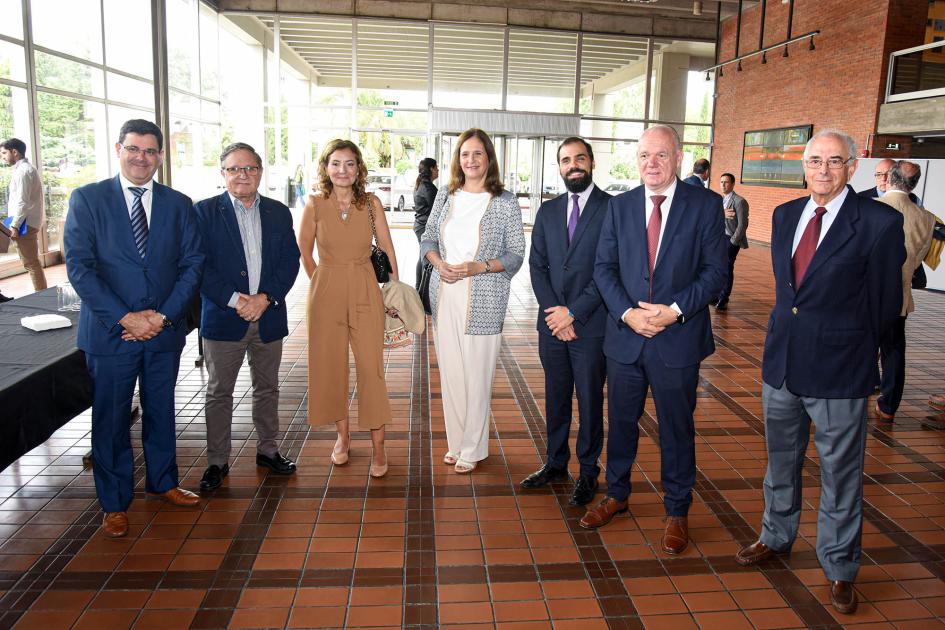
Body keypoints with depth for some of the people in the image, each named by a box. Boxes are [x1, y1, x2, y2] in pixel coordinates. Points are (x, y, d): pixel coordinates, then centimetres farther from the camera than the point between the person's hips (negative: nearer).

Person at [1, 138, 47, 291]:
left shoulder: (22, 170, -13)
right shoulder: (27, 168, 17)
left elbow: (22, 201, -20)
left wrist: (15, 225, -20)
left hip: (25, 223, -10)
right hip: (29, 222, 10)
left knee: (30, 263, -7)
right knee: (33, 262, 13)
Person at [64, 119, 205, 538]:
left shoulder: (179, 204, 5)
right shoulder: (87, 199, -3)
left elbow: (192, 264, 1)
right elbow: (79, 267, -10)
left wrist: (164, 315, -10)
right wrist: (125, 317, -16)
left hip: (165, 329, 3)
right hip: (109, 331, -2)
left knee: (161, 411, 17)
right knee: (111, 420, 8)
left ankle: (162, 481, 36)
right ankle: (115, 503, 25)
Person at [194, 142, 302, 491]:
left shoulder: (278, 212, 7)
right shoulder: (204, 211, -2)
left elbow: (290, 260, 1)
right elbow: (200, 265, -9)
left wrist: (265, 298, -12)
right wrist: (234, 301, -18)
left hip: (269, 316, 3)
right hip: (223, 319, -3)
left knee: (267, 389, 15)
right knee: (219, 393, 7)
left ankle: (267, 450, 31)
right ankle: (217, 461, 20)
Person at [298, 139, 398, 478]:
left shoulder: (371, 203, 0)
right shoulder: (315, 205, -1)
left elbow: (388, 249, 5)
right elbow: (304, 253, 8)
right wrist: (324, 284, 6)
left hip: (365, 292, 0)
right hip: (326, 292, 1)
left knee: (371, 367, -2)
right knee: (331, 366, 9)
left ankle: (378, 445, 8)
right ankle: (343, 435, 28)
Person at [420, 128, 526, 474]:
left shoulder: (505, 201, -3)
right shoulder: (445, 194, 9)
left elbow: (516, 254, -2)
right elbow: (428, 237, 14)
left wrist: (478, 267, -16)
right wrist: (439, 263, -6)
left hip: (482, 300, -4)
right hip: (444, 294, 4)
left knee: (476, 375, 1)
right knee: (449, 371, 10)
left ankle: (472, 449, 17)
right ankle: (455, 442, 26)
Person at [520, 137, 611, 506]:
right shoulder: (547, 211, 10)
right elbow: (537, 266, 6)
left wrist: (573, 312, -13)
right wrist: (554, 312, -7)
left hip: (591, 325, -4)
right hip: (552, 323, 4)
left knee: (590, 400, 8)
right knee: (555, 397, 15)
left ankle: (588, 472, 24)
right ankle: (555, 463, 31)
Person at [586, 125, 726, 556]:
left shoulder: (706, 204, -3)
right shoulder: (619, 206, 5)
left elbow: (715, 270, -6)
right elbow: (603, 268, 2)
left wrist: (675, 310, -18)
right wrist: (628, 313, -13)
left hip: (678, 339, -2)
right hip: (625, 335, 3)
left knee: (677, 429, 10)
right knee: (621, 421, 16)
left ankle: (677, 512, 29)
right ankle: (616, 495, 37)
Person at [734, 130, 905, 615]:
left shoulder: (879, 222, -11)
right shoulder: (784, 215, 6)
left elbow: (885, 302, -4)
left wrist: (849, 349, 6)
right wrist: (792, 329, 12)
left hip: (838, 373, -5)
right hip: (781, 362, 5)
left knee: (841, 475, 10)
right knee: (781, 461, 21)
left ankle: (840, 568, 29)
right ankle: (776, 536, 41)